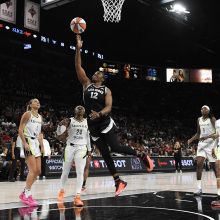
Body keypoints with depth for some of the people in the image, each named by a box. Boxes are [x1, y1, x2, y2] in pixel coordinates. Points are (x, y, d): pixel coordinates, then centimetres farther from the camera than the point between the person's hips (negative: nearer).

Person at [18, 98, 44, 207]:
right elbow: (20, 130, -9)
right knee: (33, 170, -16)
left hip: (36, 143, 8)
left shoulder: (40, 117, 19)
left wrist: (42, 146, 16)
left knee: (38, 171, 6)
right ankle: (27, 197, -12)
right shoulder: (27, 114, -4)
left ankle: (25, 193, 17)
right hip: (28, 141, -8)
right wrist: (25, 143, -18)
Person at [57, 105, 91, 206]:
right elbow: (59, 133, -9)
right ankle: (62, 190, 32)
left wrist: (89, 150, 16)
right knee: (65, 172, 7)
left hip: (81, 148, 1)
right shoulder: (70, 121, 0)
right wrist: (60, 125, -29)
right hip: (70, 147, -1)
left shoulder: (87, 122, 9)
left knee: (80, 172, -13)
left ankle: (77, 197, -14)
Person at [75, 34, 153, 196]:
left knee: (116, 148, -15)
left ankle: (142, 155, 7)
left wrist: (99, 114, -32)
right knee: (105, 155, 4)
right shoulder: (87, 84, 9)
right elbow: (78, 66, 3)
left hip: (105, 123, -3)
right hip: (93, 126, 4)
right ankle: (119, 182, 13)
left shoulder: (106, 90, 2)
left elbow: (108, 107, -11)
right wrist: (78, 48, -5)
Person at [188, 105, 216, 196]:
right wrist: (191, 140, 6)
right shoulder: (199, 120, 11)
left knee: (214, 166, 1)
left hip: (211, 144, -4)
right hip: (202, 144, 4)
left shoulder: (212, 119, -5)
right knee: (199, 164, -9)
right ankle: (199, 188, -9)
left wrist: (207, 137, -28)